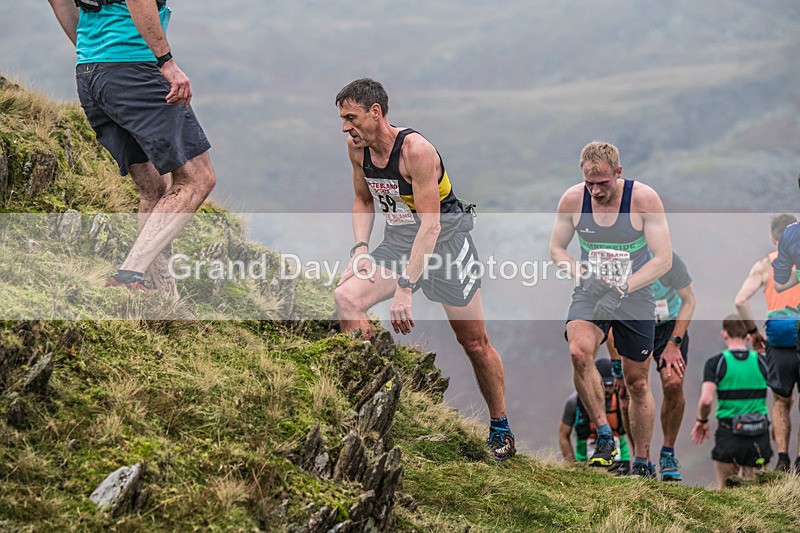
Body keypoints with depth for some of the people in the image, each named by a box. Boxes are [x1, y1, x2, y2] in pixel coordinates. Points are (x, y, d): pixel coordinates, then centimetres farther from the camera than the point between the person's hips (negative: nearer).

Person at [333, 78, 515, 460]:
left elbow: (430, 224, -29)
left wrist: (405, 288, -34)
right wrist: (360, 249, -4)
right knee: (346, 298, -20)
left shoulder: (416, 149, -26)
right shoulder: (357, 147, -5)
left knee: (474, 343, 3)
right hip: (398, 241, 6)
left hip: (444, 239, -6)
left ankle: (500, 429, 21)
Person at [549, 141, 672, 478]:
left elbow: (663, 259, -15)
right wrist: (584, 275, -15)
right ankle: (604, 436, -19)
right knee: (579, 352, -29)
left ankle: (642, 461, 23)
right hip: (591, 295, 1)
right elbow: (556, 248, 4)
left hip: (635, 297, -1)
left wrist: (623, 287, -26)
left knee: (637, 383, 7)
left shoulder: (644, 199, -17)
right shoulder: (573, 199, -9)